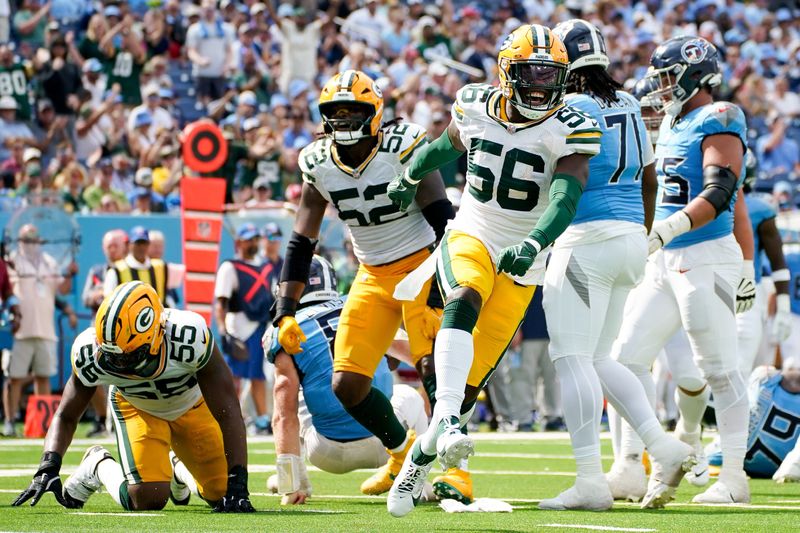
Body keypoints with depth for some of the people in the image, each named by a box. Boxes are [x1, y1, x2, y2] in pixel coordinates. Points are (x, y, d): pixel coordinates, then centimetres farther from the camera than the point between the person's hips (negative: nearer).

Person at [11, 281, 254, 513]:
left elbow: (228, 414, -36)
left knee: (222, 495, 2)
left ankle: (179, 471, 36)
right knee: (148, 500, -22)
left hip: (191, 405, 1)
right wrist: (48, 467, -37)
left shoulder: (191, 337, -43)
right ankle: (98, 466, 10)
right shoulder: (91, 354, -35)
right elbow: (66, 416, -18)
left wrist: (237, 487, -40)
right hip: (136, 407, -1)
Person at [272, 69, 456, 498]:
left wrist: (438, 296, -26)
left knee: (431, 364, -26)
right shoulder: (318, 164, -4)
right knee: (346, 385, -2)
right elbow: (300, 244, 2)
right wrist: (285, 313, -6)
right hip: (373, 277, 5)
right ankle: (401, 450, 24)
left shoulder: (403, 149, -17)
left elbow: (443, 223, -18)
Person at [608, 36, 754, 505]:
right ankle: (630, 467, 6)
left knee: (721, 370, -3)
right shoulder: (676, 127, 16)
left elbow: (719, 195, -23)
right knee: (627, 359, 4)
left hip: (706, 259, -9)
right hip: (667, 263, 9)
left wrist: (665, 231, -34)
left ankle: (734, 477, 2)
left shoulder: (718, 124, -11)